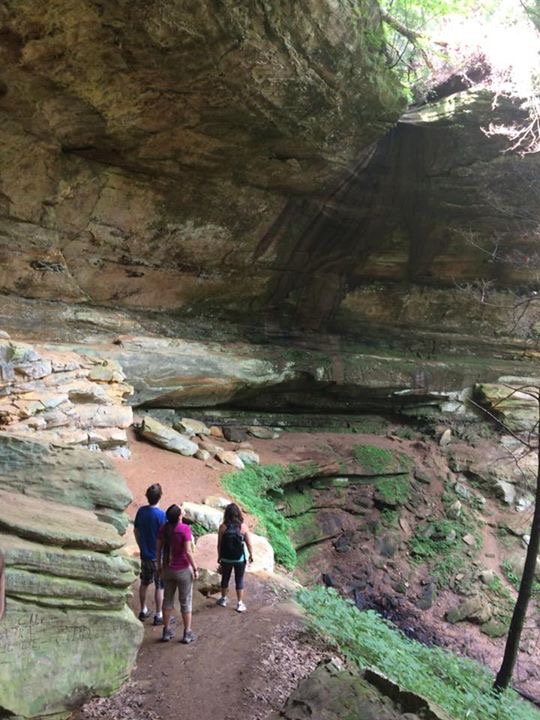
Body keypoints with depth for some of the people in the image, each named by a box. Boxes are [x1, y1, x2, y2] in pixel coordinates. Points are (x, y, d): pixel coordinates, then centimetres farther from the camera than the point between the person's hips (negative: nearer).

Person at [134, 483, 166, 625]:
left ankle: (143, 611, 33)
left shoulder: (141, 511, -4)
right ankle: (158, 616, 15)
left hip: (145, 555, 6)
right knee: (159, 587, 7)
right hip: (158, 557, -6)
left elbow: (136, 531, 7)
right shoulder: (161, 515, -22)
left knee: (144, 583, 20)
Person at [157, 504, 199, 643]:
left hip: (167, 569, 5)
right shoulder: (185, 529, -21)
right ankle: (187, 634, 16)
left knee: (168, 599, 17)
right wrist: (195, 569, -11)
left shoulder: (163, 528, -6)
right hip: (183, 570, -5)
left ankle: (167, 631, 25)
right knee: (185, 602, 8)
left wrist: (159, 565, 14)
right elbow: (188, 551, -21)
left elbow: (158, 548, 0)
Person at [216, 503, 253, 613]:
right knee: (239, 580, 12)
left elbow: (219, 544, -6)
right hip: (240, 559, -1)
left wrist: (219, 556, 9)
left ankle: (224, 599, 36)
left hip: (226, 558, 1)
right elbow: (249, 543, -7)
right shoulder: (243, 526, -12)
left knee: (225, 578, 20)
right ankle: (240, 604, 16)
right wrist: (251, 555, 9)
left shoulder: (223, 527, -13)